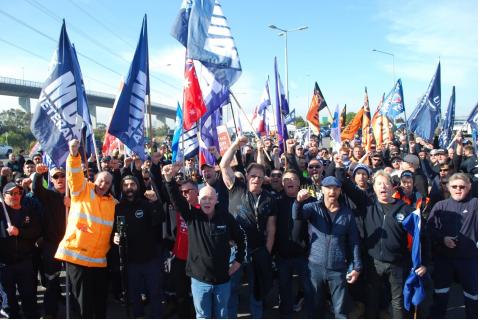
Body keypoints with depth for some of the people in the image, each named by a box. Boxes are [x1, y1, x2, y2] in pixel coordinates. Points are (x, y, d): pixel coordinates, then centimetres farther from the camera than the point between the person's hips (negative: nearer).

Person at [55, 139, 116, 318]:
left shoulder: (113, 202, 11)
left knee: (100, 299, 14)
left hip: (99, 259, 4)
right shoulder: (82, 191, 0)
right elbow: (75, 175, -18)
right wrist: (74, 154, -32)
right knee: (83, 300, 3)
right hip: (76, 254, -4)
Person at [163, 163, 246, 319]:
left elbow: (241, 238, 7)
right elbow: (177, 199, -22)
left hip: (222, 278, 0)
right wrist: (169, 180, -37)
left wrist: (239, 260, 4)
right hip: (200, 278, 0)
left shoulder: (226, 217, -6)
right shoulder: (192, 215, -7)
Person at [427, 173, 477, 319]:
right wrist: (442, 239, -16)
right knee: (440, 292, 15)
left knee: (472, 291, 15)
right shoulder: (440, 206, 2)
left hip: (469, 257, -1)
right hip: (443, 257, 2)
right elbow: (430, 229, -2)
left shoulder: (475, 204, -5)